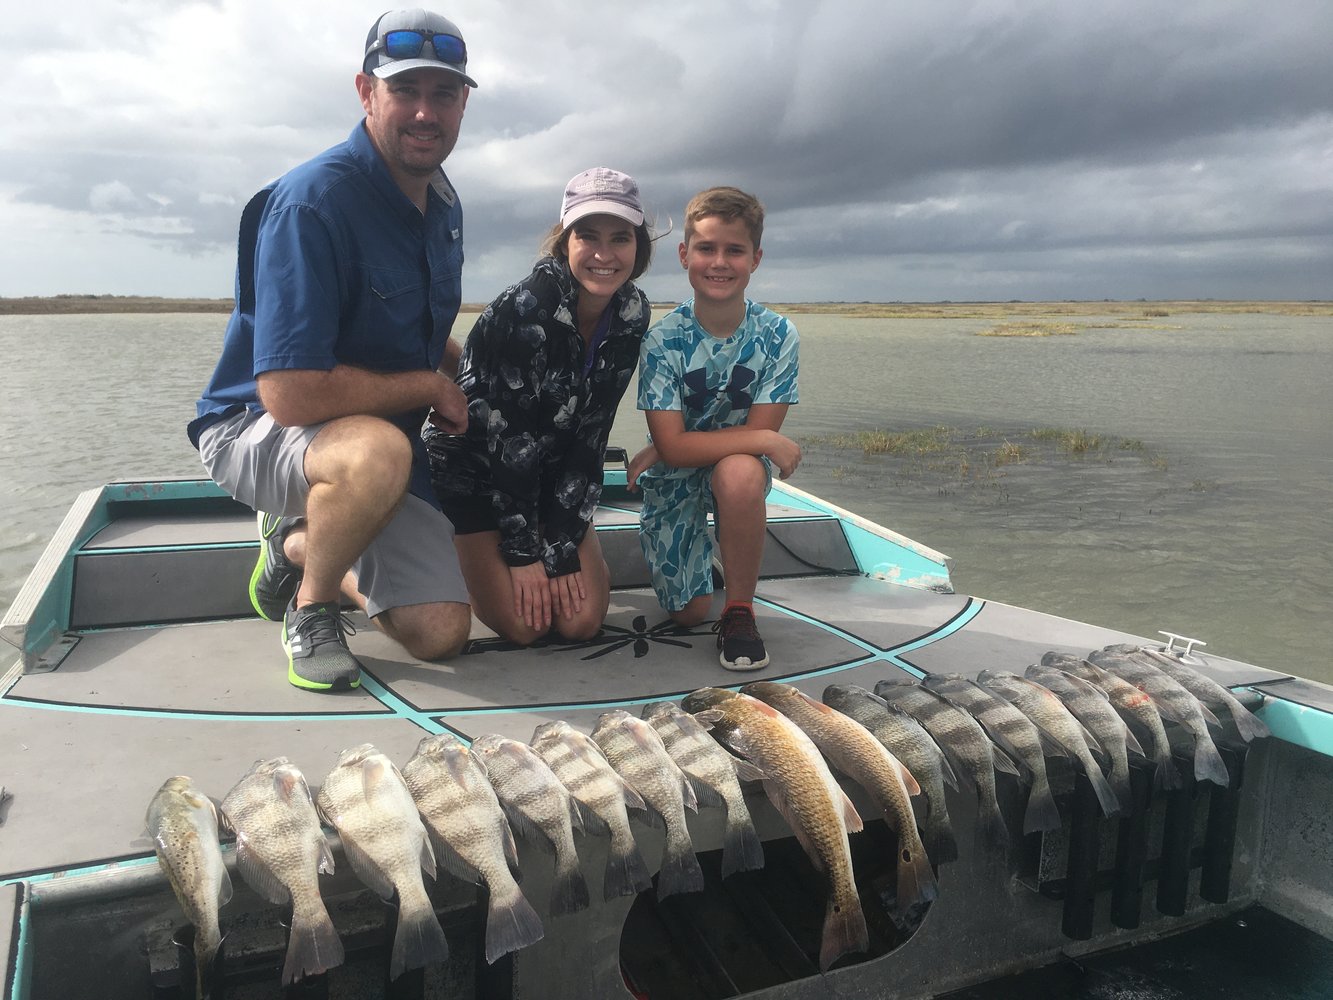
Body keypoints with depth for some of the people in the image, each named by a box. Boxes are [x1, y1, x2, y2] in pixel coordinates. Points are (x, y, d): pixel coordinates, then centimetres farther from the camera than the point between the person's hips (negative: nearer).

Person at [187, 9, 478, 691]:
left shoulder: (444, 205, 4)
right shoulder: (313, 202, -24)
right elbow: (290, 394, -31)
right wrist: (430, 387, -18)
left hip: (382, 441, 7)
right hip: (256, 427, -7)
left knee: (441, 634, -1)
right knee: (379, 450, -42)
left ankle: (295, 545, 25)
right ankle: (311, 607, -10)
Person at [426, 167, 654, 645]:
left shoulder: (632, 314, -10)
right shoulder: (527, 307, -28)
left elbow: (591, 434, -9)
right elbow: (509, 437, -25)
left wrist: (562, 545, -12)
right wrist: (523, 551, -19)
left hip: (549, 474, 5)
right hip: (470, 465, -5)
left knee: (581, 620, -6)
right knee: (522, 624, -11)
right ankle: (467, 557, 18)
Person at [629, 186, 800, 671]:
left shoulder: (777, 336, -16)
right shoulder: (663, 339, -19)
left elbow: (744, 433, -20)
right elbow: (672, 445, -24)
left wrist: (659, 452, -21)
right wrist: (766, 441, -29)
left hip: (740, 467, 0)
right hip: (673, 482, 1)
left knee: (739, 473, -39)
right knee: (688, 614, 2)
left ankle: (740, 611, -18)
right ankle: (697, 549, 38)